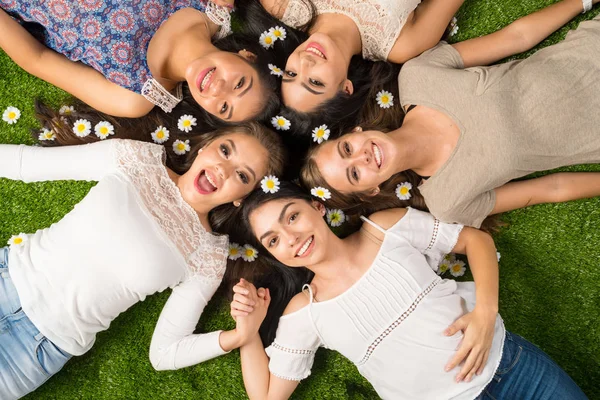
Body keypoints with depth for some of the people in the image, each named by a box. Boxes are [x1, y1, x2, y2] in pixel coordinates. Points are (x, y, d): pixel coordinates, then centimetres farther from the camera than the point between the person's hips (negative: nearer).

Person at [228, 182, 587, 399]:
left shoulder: (385, 228, -6)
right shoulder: (302, 314, -4)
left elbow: (476, 239, 1)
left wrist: (485, 311, -13)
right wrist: (248, 332, -11)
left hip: (506, 360, 1)